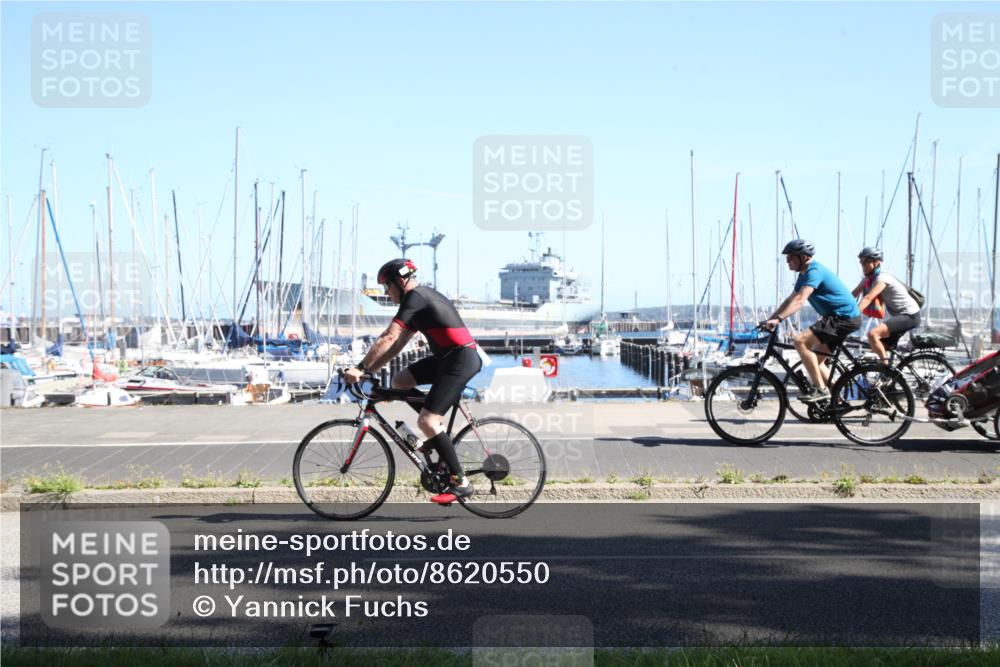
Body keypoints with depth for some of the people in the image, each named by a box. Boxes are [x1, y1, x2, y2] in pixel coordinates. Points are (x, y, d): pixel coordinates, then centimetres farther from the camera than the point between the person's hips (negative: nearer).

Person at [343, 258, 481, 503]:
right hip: (448, 357, 10)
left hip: (461, 359, -10)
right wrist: (369, 370, 15)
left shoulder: (415, 298, -11)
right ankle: (438, 428, 14)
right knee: (400, 381, 12)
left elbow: (388, 339, -18)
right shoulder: (423, 296, 20)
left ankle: (461, 483, -10)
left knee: (426, 422, -14)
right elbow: (398, 344, 19)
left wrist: (361, 368, -15)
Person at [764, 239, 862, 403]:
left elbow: (799, 300, -30)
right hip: (837, 317, 11)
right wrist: (770, 319, 6)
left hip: (844, 318, -11)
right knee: (815, 360, 15)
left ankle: (821, 390, -19)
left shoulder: (814, 271, -17)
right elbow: (790, 300, 16)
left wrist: (778, 319, -38)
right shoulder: (804, 275, 15)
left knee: (801, 341, -21)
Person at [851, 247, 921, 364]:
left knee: (872, 334, -26)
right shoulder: (868, 279, 6)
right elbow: (853, 295, 3)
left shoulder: (882, 278, -20)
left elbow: (868, 298, -34)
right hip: (898, 316, 10)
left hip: (910, 316, -10)